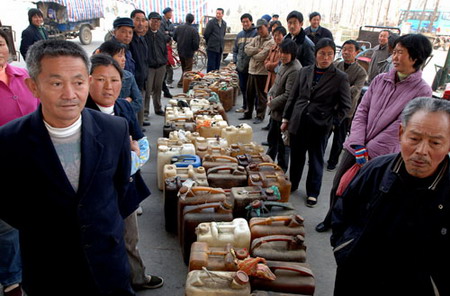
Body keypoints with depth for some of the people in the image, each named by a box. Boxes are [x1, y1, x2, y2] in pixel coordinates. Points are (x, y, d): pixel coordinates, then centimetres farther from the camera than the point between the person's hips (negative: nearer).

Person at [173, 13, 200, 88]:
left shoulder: (179, 27, -4)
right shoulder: (193, 30, -19)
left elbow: (174, 38, 7)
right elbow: (196, 42, -20)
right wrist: (195, 49, 1)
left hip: (180, 51, 6)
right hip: (189, 52, -5)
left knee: (184, 68, 21)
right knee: (188, 69, 6)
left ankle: (182, 82, 28)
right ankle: (181, 83, 1)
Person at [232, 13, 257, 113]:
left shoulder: (256, 33, -8)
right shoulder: (240, 35, 13)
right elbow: (235, 49, 21)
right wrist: (235, 61, 10)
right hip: (241, 67, 7)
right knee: (243, 87, 16)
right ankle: (245, 106, 31)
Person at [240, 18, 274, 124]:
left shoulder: (271, 42, -9)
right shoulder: (256, 39, 13)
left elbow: (261, 56, -19)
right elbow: (247, 49, 0)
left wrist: (252, 54, -2)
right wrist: (257, 49, -12)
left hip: (262, 72, -7)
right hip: (252, 70, 7)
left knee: (261, 95, 3)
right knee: (249, 94, 15)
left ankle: (260, 116, 14)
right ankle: (248, 113, 29)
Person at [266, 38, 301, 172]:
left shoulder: (295, 70, -24)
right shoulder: (284, 65, 6)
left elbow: (288, 95, -25)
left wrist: (272, 103, -14)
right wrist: (270, 94, 0)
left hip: (284, 112, -9)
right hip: (276, 110, 9)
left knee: (282, 143, 7)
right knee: (272, 138, 24)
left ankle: (281, 169, 25)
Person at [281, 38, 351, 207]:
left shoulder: (340, 78, -6)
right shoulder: (304, 71, 4)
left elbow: (345, 106, -2)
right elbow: (293, 97, 9)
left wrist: (333, 122, -9)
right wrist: (286, 119, 9)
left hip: (320, 127, -3)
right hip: (298, 123, 3)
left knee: (316, 161, 12)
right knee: (296, 157, 16)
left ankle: (312, 193, 28)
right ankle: (292, 185, 37)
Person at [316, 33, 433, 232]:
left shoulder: (422, 91, -9)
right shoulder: (380, 80, 4)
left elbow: (399, 128, -13)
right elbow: (361, 111, 1)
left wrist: (367, 151, -14)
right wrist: (357, 145, -11)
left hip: (381, 157, -4)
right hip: (354, 148, 4)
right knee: (337, 187, 14)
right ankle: (331, 220, 39)